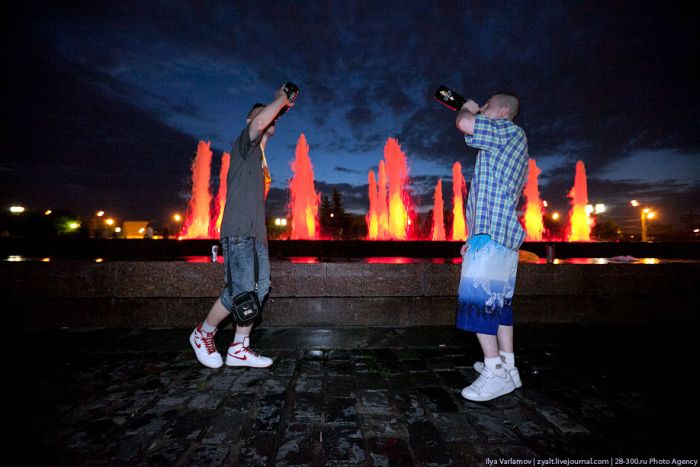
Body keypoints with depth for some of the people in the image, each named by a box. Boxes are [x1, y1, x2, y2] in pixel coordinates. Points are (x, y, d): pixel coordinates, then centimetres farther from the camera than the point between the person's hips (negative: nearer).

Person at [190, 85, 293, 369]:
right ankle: (203, 334, 13)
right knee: (242, 291, -12)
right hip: (239, 232, -9)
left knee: (259, 289, 3)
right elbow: (259, 122, -20)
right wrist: (280, 100, -4)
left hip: (257, 234, 9)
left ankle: (239, 349, 12)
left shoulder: (260, 159, 26)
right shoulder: (245, 144, 2)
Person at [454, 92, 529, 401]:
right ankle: (507, 366, 19)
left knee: (478, 297, -12)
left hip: (492, 232, -10)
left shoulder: (510, 130, -1)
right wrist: (475, 237, 23)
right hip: (503, 233, 10)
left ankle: (495, 373, -7)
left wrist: (468, 108, 9)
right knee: (498, 300, 11)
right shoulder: (509, 145, 29)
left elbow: (463, 123, -16)